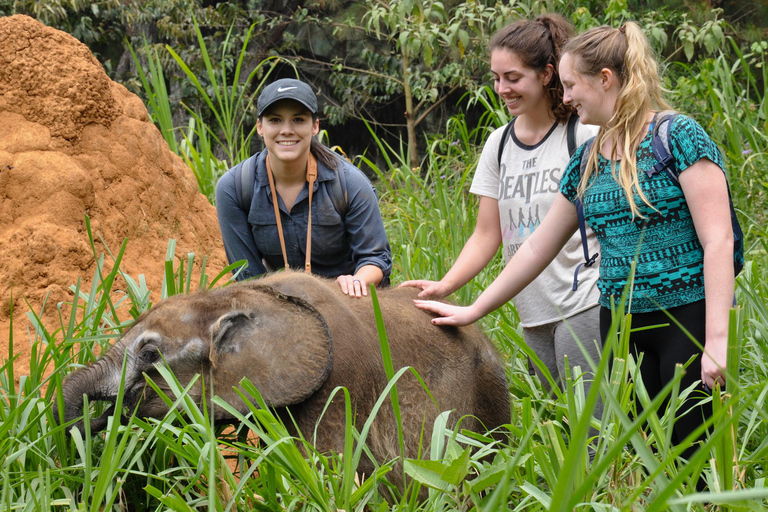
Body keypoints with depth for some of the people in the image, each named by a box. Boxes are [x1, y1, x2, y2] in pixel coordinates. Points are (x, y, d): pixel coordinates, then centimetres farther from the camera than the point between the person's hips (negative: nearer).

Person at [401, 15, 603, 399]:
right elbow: (486, 236, 14)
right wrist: (444, 286, -1)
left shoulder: (584, 137, -4)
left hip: (583, 308, -5)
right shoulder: (499, 145, 13)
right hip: (532, 315, 5)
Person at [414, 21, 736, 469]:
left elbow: (718, 240, -13)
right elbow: (538, 248, 21)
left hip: (687, 317, -6)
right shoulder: (589, 160, 13)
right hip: (620, 324, 6)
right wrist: (473, 312, 22)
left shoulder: (678, 137, -7)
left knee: (695, 458, -7)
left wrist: (717, 339, -20)